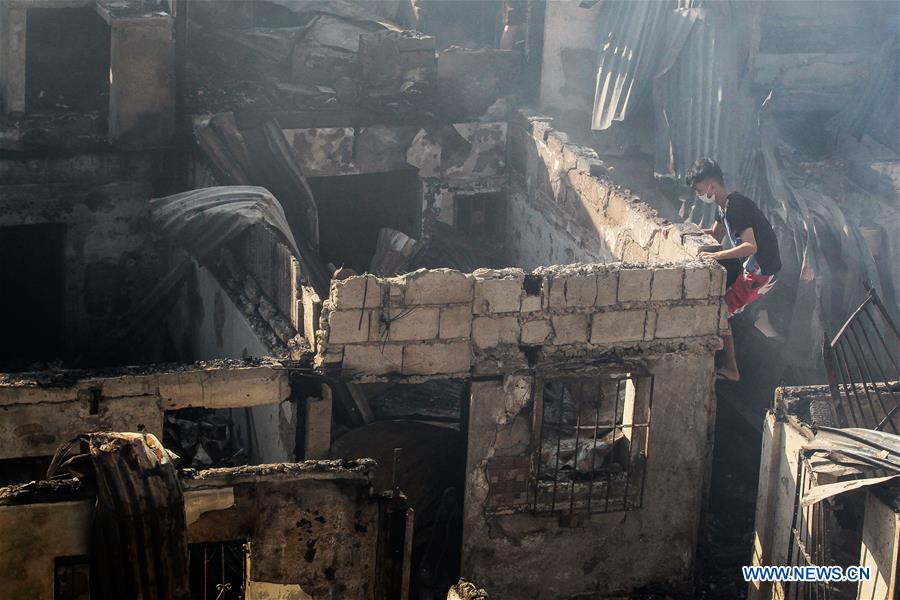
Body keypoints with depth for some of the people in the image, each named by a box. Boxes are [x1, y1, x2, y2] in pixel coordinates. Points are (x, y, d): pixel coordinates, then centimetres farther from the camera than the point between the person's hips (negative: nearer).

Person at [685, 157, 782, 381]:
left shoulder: (735, 207, -23)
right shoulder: (724, 205, 7)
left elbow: (751, 246, -32)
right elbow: (716, 235, 22)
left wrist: (717, 255, -40)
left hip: (762, 271, -10)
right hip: (753, 267, 10)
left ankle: (731, 370, -1)